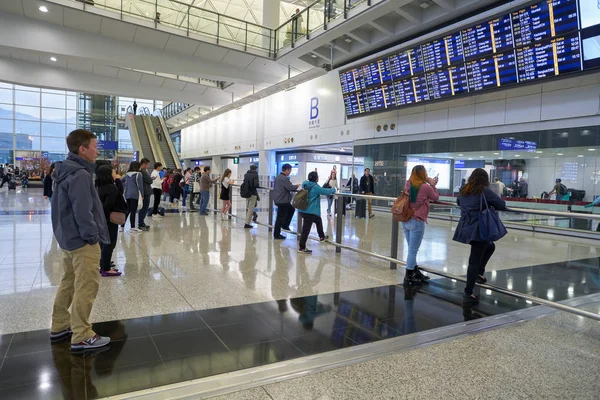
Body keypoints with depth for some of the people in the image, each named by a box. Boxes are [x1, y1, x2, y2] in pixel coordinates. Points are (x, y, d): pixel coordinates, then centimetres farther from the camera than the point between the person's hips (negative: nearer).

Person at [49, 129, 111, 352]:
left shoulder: (65, 170, 12)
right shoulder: (79, 174, -20)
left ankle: (60, 326, 32)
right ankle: (82, 337, 3)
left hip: (68, 237, 10)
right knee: (86, 288, -4)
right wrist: (93, 236, -14)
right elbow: (83, 211, -24)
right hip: (82, 240, -10)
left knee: (69, 283, 20)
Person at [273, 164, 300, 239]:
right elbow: (290, 187, -22)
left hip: (278, 199, 10)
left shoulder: (278, 177, 13)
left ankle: (285, 225, 27)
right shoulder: (284, 178, -19)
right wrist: (297, 186, -3)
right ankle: (277, 234, 6)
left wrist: (295, 189, 16)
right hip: (282, 201, -10)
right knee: (281, 217, -2)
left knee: (291, 209, 25)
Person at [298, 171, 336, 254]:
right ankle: (302, 248, 2)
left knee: (318, 220, 28)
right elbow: (327, 192, -11)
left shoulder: (305, 185, 7)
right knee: (306, 229, -3)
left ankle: (322, 237, 44)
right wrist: (333, 189, 10)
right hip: (310, 212, -9)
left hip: (304, 210, 9)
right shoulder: (315, 187, -17)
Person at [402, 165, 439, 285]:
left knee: (412, 249, 16)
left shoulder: (408, 184, 3)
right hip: (417, 222, -7)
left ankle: (416, 273, 28)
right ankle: (408, 277, 7)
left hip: (406, 220, 7)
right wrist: (433, 185, 12)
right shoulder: (426, 187, -13)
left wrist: (427, 181, 13)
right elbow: (436, 198, 3)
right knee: (413, 251, 0)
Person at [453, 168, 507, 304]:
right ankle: (468, 293, 2)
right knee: (475, 262, -1)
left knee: (490, 247, 29)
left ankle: (479, 273, 25)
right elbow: (502, 205, -7)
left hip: (465, 229, 7)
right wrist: (489, 204, 9)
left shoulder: (464, 191, 9)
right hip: (478, 230, -7)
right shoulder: (484, 191, -9)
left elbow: (458, 202, 29)